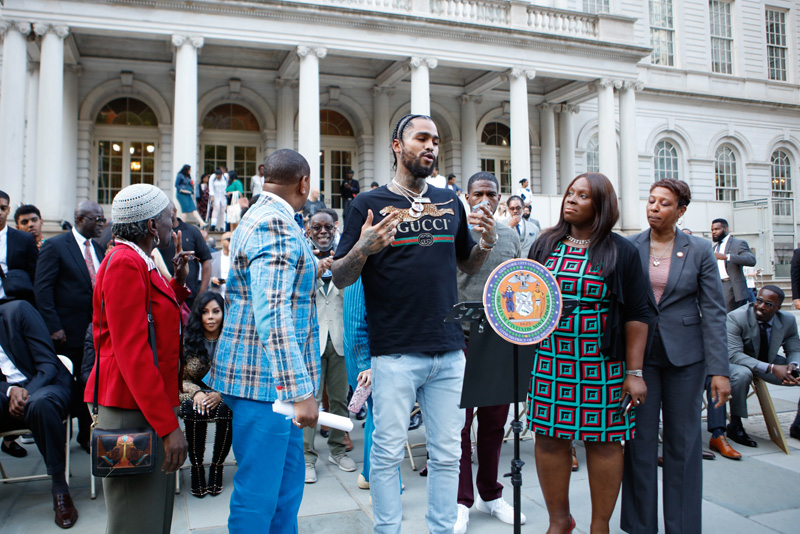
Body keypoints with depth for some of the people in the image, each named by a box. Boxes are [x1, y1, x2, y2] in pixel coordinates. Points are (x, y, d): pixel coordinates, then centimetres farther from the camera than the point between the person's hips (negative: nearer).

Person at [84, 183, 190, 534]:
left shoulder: (137, 262, 15)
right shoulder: (125, 263, -16)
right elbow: (131, 350, -22)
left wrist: (178, 282, 11)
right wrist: (168, 424, -22)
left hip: (151, 407, 10)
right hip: (134, 411, -10)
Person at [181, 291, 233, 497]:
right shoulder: (187, 340, -2)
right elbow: (177, 379, 0)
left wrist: (220, 394, -22)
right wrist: (196, 393, -19)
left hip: (224, 396, 0)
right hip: (191, 394, 0)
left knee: (227, 410, -33)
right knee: (194, 411, -33)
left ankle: (217, 467, -13)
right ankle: (196, 468, -13)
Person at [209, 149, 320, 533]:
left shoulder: (262, 216, 18)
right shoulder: (276, 223, -17)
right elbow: (271, 312, -27)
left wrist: (308, 268, 48)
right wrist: (300, 391, -29)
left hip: (275, 380, 11)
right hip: (267, 379, -11)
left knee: (287, 481, 17)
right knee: (259, 491, 0)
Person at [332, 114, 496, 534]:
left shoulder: (450, 202, 12)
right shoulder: (369, 205, -1)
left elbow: (467, 265, 19)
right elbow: (339, 278, -2)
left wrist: (488, 243, -1)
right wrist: (363, 249, -22)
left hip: (449, 351, 4)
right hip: (395, 352, -4)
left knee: (447, 455, 12)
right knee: (387, 454, 6)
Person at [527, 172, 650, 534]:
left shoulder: (621, 252, -1)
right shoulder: (545, 245, 8)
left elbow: (637, 315, -3)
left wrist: (634, 372, -7)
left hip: (602, 364, -2)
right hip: (550, 360, 3)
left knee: (604, 442, 6)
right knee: (549, 438, 6)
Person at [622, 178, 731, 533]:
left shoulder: (700, 250, 0)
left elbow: (713, 312, -2)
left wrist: (719, 370, -8)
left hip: (685, 356, 0)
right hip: (638, 355, 0)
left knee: (683, 442, 9)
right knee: (639, 440, 6)